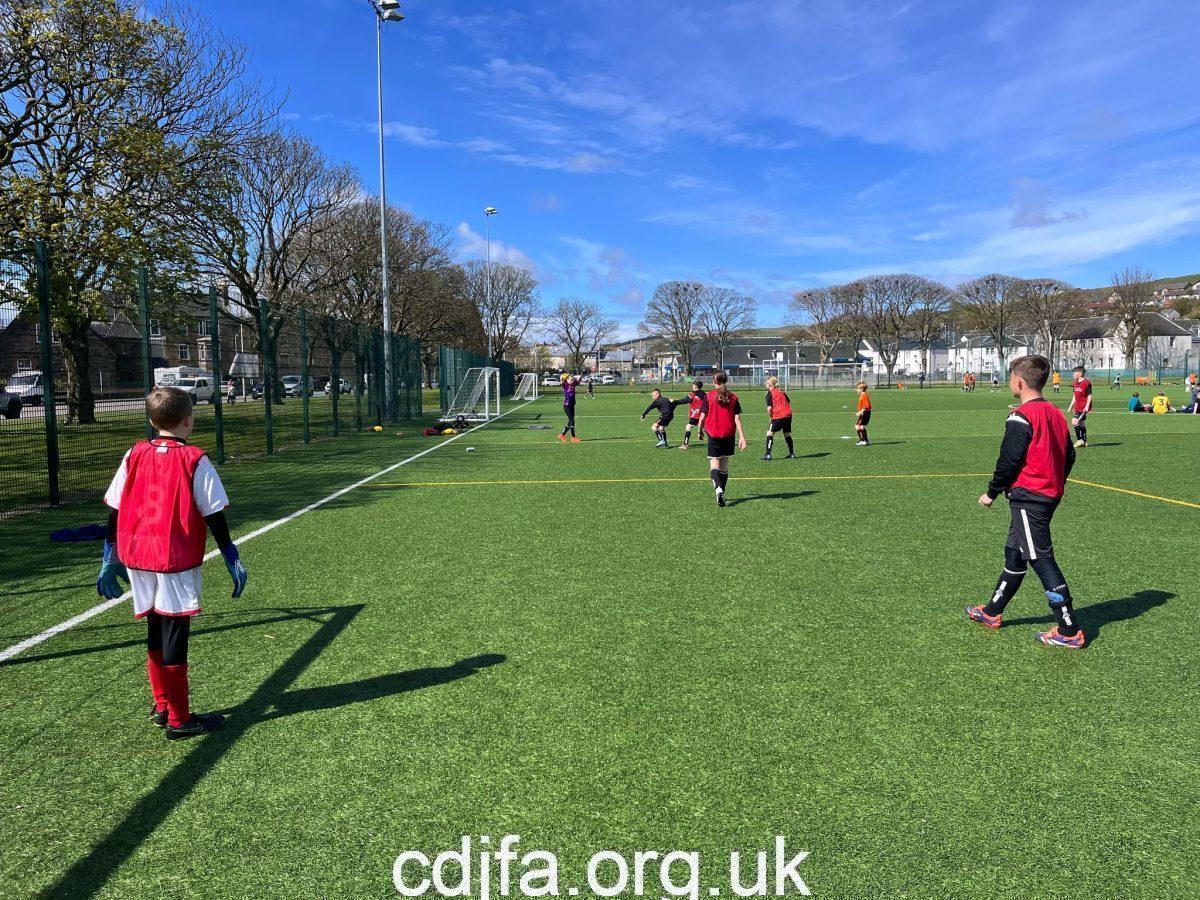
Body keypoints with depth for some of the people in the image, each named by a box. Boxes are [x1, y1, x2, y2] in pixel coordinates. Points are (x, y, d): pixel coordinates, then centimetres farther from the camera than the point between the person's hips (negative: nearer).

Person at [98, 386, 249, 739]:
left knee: (156, 636, 19)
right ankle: (178, 720, 12)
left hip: (137, 560, 5)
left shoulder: (134, 455, 3)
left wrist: (110, 558, 15)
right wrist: (232, 560, -3)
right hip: (177, 564, -5)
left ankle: (162, 707, 32)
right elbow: (214, 517, -11)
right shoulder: (195, 460, -11)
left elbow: (114, 512, 6)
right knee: (174, 639, 3)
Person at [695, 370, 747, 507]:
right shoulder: (733, 397, 1)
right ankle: (722, 493, 25)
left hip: (713, 434, -3)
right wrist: (742, 437, -3)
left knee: (714, 463, -2)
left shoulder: (709, 396, -5)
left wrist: (700, 431, 13)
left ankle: (718, 488, -29)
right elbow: (737, 418, -3)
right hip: (729, 434, 3)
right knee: (725, 464, 15)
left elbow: (703, 416, -3)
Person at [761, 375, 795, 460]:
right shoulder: (781, 392, 17)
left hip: (778, 416, -6)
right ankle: (792, 454, 22)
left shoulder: (769, 393, -2)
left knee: (770, 433, 2)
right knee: (787, 434, 19)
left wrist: (770, 417, 3)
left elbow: (769, 408, -11)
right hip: (788, 415, 6)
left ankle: (768, 454, -6)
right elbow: (789, 403, 19)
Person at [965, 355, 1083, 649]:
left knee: (1042, 560, -4)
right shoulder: (1056, 413, 10)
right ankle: (992, 612, 31)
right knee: (1014, 553, 18)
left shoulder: (1021, 417, -16)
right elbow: (1069, 455, 15)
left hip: (1027, 497, -9)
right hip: (1051, 495, 9)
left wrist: (992, 492, -5)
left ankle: (1069, 631, -1)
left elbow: (1009, 460, -17)